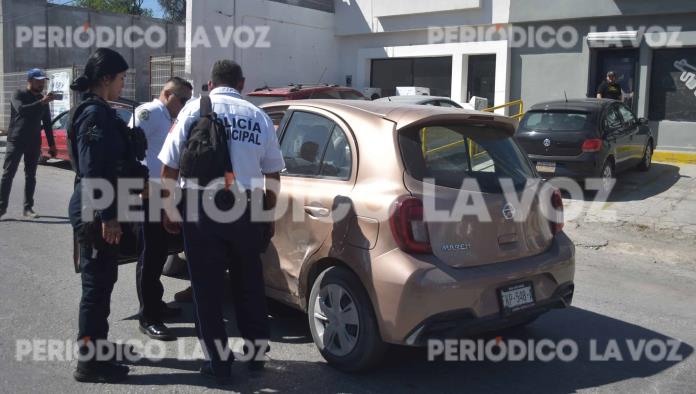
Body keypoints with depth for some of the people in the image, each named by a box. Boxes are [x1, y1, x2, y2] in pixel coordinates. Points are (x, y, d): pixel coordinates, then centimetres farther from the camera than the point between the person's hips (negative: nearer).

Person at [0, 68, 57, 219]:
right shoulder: (19, 95, -4)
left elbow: (47, 124, 15)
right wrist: (41, 102, -36)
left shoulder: (43, 100, 11)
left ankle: (28, 208, 9)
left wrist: (52, 145, 11)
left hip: (34, 143, 4)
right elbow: (21, 109, -26)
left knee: (30, 176, 4)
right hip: (15, 141, -4)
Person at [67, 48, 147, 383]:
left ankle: (95, 348, 32)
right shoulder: (94, 113, -17)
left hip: (98, 210, 10)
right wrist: (106, 216, -23)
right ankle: (90, 362, 8)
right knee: (97, 283, -2)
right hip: (95, 213, -10)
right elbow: (92, 172, -22)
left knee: (102, 280, 18)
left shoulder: (99, 111, 14)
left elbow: (113, 163, 19)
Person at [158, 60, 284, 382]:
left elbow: (169, 168, -2)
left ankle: (219, 362, 16)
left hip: (201, 207, -2)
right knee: (249, 283, 18)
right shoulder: (259, 117, 6)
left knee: (207, 288, 9)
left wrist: (169, 211, 10)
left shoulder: (194, 110, 1)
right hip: (247, 209, 2)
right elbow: (273, 175, 9)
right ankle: (257, 352, 29)